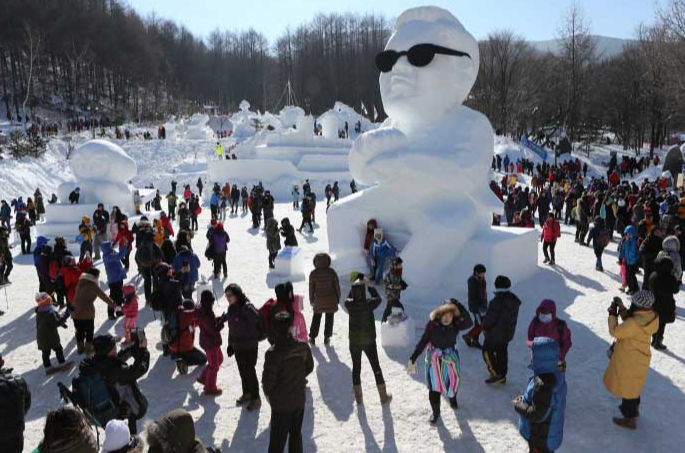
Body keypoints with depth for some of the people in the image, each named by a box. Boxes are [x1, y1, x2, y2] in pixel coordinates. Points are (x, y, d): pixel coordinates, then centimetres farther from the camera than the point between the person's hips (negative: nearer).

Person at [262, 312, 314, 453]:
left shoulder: (273, 353, -26)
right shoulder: (303, 346, -11)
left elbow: (268, 379, -20)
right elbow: (310, 367, 3)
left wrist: (269, 394, 1)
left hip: (281, 403, -4)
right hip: (299, 399, 4)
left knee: (278, 438, 11)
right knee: (296, 434, 23)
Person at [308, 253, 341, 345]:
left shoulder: (313, 274, -13)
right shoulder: (332, 272, -15)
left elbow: (311, 288, -4)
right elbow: (337, 286, -7)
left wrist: (311, 300, 10)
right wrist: (338, 298, 7)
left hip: (318, 300, 1)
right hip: (331, 301, -1)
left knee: (316, 318, 17)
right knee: (329, 318, 15)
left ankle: (312, 338, 19)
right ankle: (326, 338, 21)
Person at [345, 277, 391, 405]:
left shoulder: (349, 304, -16)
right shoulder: (369, 304, -21)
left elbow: (349, 298, 8)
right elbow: (378, 298, 0)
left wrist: (356, 285, 7)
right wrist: (369, 286, 8)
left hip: (354, 342, 2)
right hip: (369, 341, -2)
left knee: (356, 368, 15)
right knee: (376, 367, 14)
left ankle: (358, 398, 23)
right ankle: (383, 396, 24)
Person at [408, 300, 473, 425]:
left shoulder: (456, 325, -16)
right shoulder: (432, 324, -18)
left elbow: (469, 323, -35)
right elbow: (423, 342, -13)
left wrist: (458, 305, -39)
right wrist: (413, 359, -15)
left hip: (451, 357, 1)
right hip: (434, 358, -1)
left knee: (453, 381, 20)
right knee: (434, 387, 2)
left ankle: (452, 398, 55)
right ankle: (435, 412, 26)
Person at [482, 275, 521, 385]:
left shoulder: (496, 302, -28)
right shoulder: (514, 300, -2)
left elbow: (490, 318, -22)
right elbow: (513, 317, 7)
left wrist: (485, 327, -4)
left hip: (495, 333, -8)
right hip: (508, 332, 8)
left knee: (487, 352, 9)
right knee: (502, 353, 19)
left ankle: (496, 375, 5)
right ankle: (502, 376, 29)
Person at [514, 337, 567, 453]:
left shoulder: (543, 384, -35)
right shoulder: (556, 375, -4)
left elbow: (537, 415, -32)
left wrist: (518, 405, -17)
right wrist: (525, 399, 3)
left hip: (542, 438, -9)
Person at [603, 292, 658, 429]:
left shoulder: (635, 323, -37)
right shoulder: (650, 316, -10)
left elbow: (615, 331, -26)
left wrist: (612, 314, -16)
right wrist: (621, 308, -2)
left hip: (629, 362, -8)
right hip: (639, 358, 8)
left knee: (626, 387, 11)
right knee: (633, 385, 29)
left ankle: (629, 419, 27)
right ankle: (634, 408, 51)